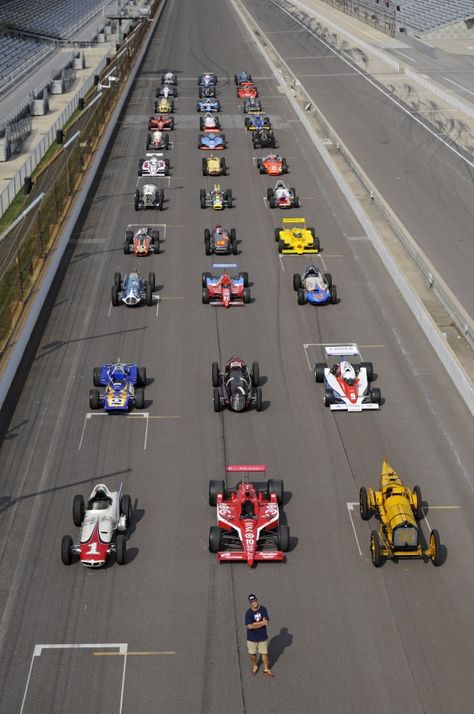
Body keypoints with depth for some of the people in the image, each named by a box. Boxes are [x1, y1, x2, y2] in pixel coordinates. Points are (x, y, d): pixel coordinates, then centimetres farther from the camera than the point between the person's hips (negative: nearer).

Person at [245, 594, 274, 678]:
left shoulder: (263, 609, -11)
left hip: (263, 636, 1)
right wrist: (262, 623, -20)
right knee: (253, 653, 16)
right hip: (252, 638, -1)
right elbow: (249, 626, -25)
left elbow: (266, 622, -18)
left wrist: (255, 624, -23)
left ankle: (266, 669, 30)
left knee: (264, 653, 13)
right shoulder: (248, 613, -18)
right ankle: (255, 666, 43)